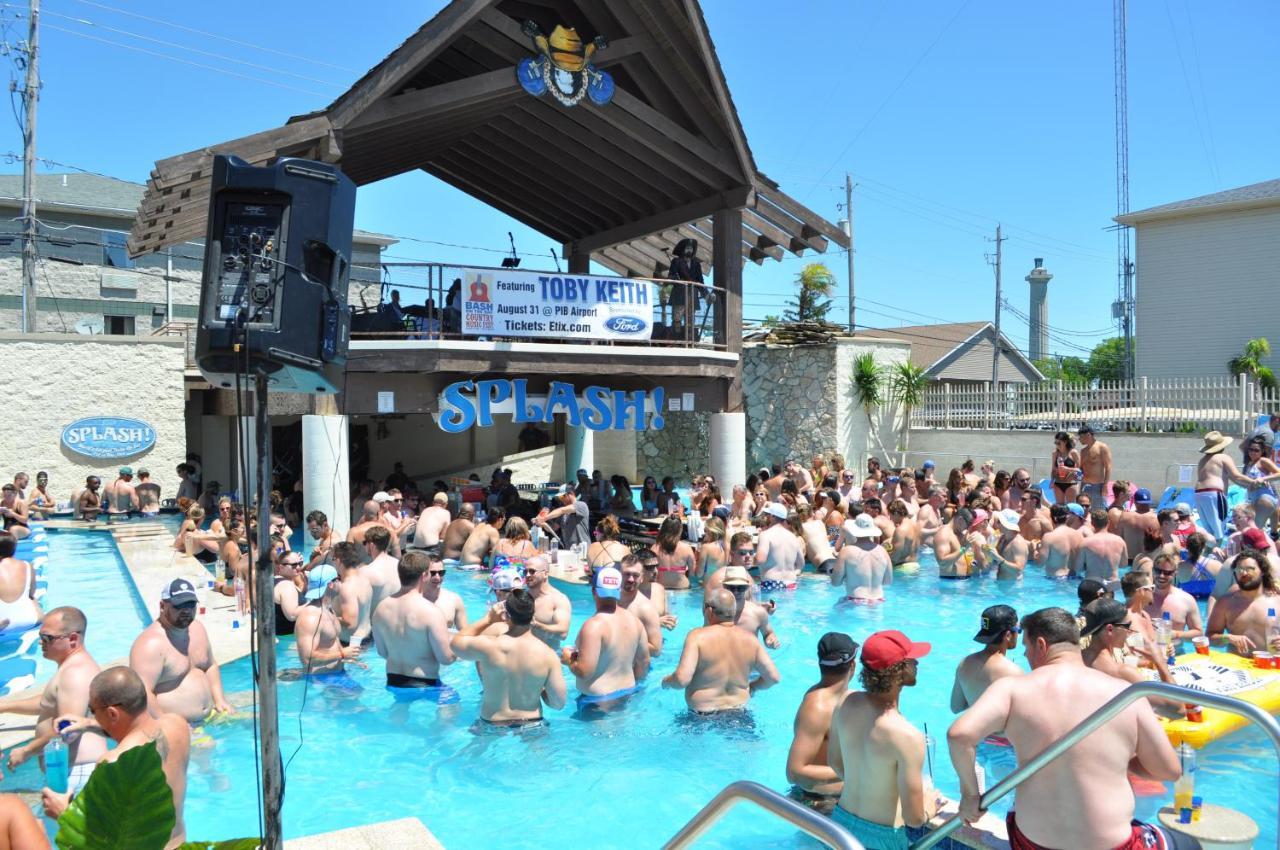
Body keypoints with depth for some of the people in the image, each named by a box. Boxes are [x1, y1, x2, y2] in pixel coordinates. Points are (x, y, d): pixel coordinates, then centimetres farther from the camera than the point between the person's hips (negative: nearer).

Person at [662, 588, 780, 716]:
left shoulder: (698, 636, -13)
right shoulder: (750, 639, 0)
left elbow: (682, 679, -21)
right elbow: (774, 677, 3)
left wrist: (666, 681, 0)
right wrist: (752, 687, 21)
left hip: (703, 716, -4)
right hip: (738, 712, 5)